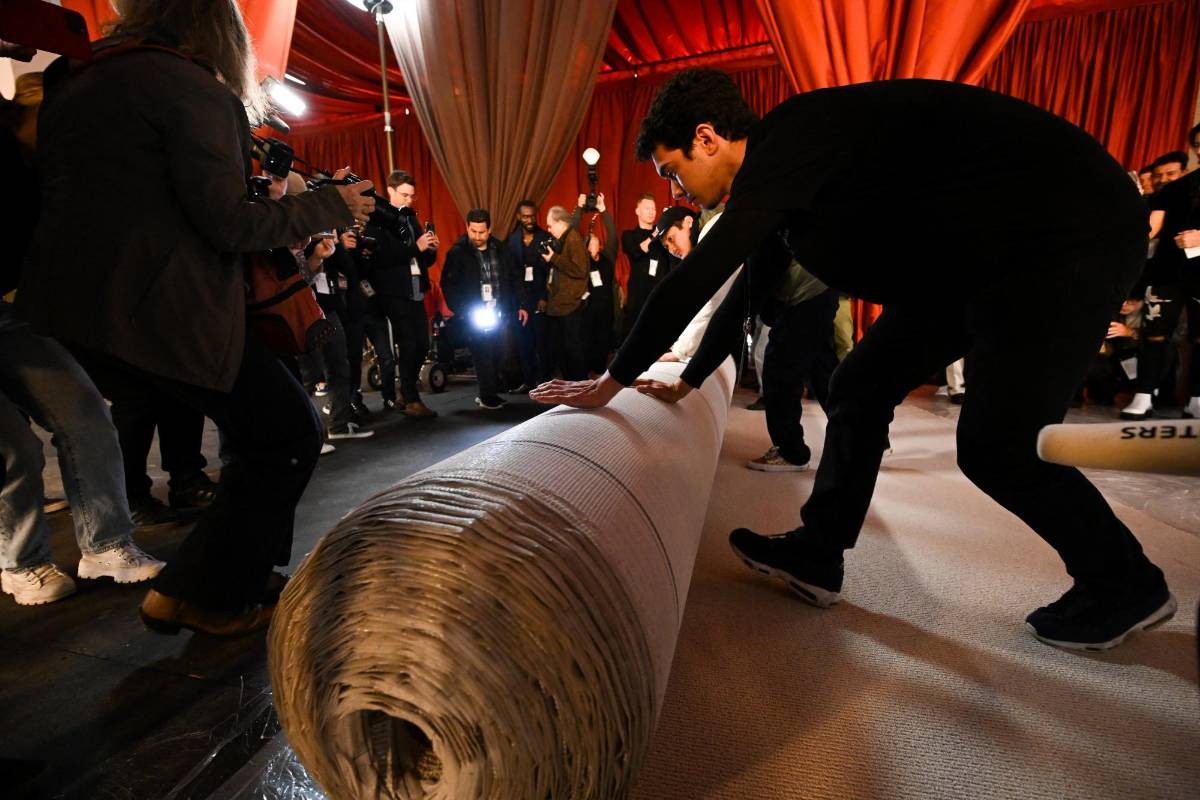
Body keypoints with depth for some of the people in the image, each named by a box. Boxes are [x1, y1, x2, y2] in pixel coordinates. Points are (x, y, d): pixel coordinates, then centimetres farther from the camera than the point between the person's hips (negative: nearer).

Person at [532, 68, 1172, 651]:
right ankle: (816, 556, 15)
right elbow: (746, 291, 16)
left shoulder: (790, 139, -23)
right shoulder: (781, 179, 7)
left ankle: (1125, 585, 16)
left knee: (996, 442, -12)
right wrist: (687, 383, 23)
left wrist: (613, 382, -20)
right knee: (858, 390, 4)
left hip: (1072, 234, -9)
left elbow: (697, 278, -29)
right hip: (970, 256, 10)